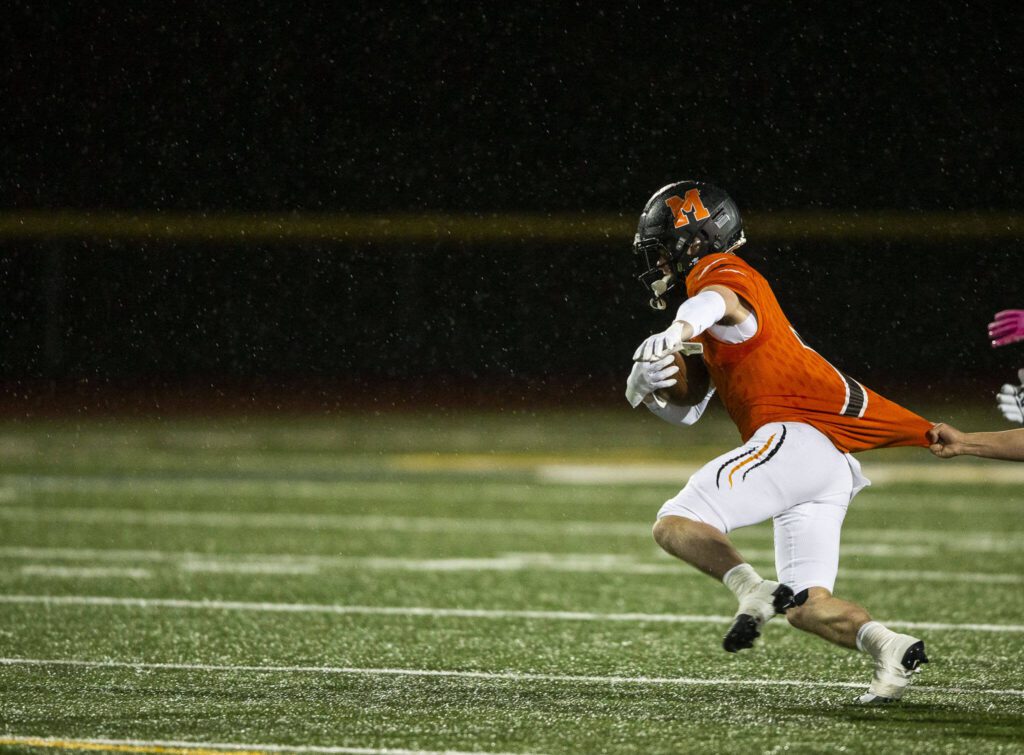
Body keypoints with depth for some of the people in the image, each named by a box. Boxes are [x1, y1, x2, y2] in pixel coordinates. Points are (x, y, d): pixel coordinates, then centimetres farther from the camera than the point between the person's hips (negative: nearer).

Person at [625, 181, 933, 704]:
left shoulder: (718, 272, 1)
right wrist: (648, 386, 8)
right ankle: (888, 647, -13)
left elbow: (718, 300, -27)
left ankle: (752, 590, -32)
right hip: (834, 467, 10)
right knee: (807, 607, 8)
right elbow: (685, 413, 32)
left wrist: (676, 332, -50)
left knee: (674, 525, -12)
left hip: (793, 436, -10)